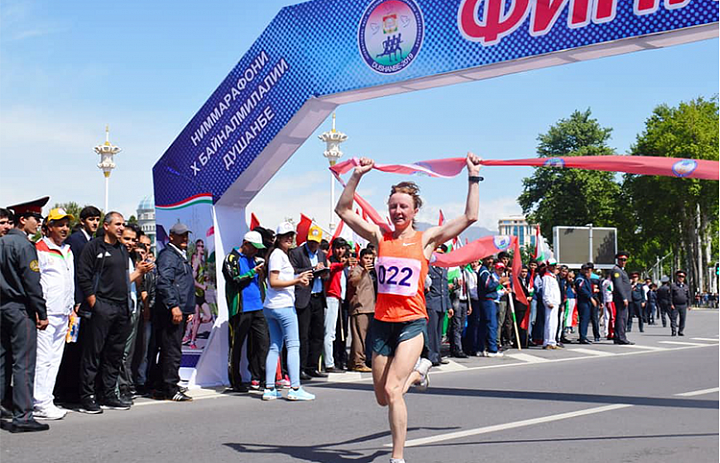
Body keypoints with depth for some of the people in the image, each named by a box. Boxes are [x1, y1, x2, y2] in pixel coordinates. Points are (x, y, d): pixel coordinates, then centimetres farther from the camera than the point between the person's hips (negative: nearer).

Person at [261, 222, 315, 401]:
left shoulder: (282, 254, 21)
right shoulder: (278, 254, -9)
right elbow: (273, 282, -16)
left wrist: (298, 280, 10)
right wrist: (297, 280, -16)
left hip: (271, 306, 10)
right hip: (283, 305, -10)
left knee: (275, 347, 8)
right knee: (293, 345, -7)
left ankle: (269, 389, 7)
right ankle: (295, 388, -8)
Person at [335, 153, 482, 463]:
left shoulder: (426, 239, 2)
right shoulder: (380, 237, 7)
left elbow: (470, 217, -1)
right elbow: (343, 210, 8)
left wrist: (473, 178, -1)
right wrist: (357, 176, 2)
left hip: (412, 323, -4)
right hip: (382, 322, 4)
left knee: (391, 391, -18)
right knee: (383, 399, 13)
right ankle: (417, 370, 43)